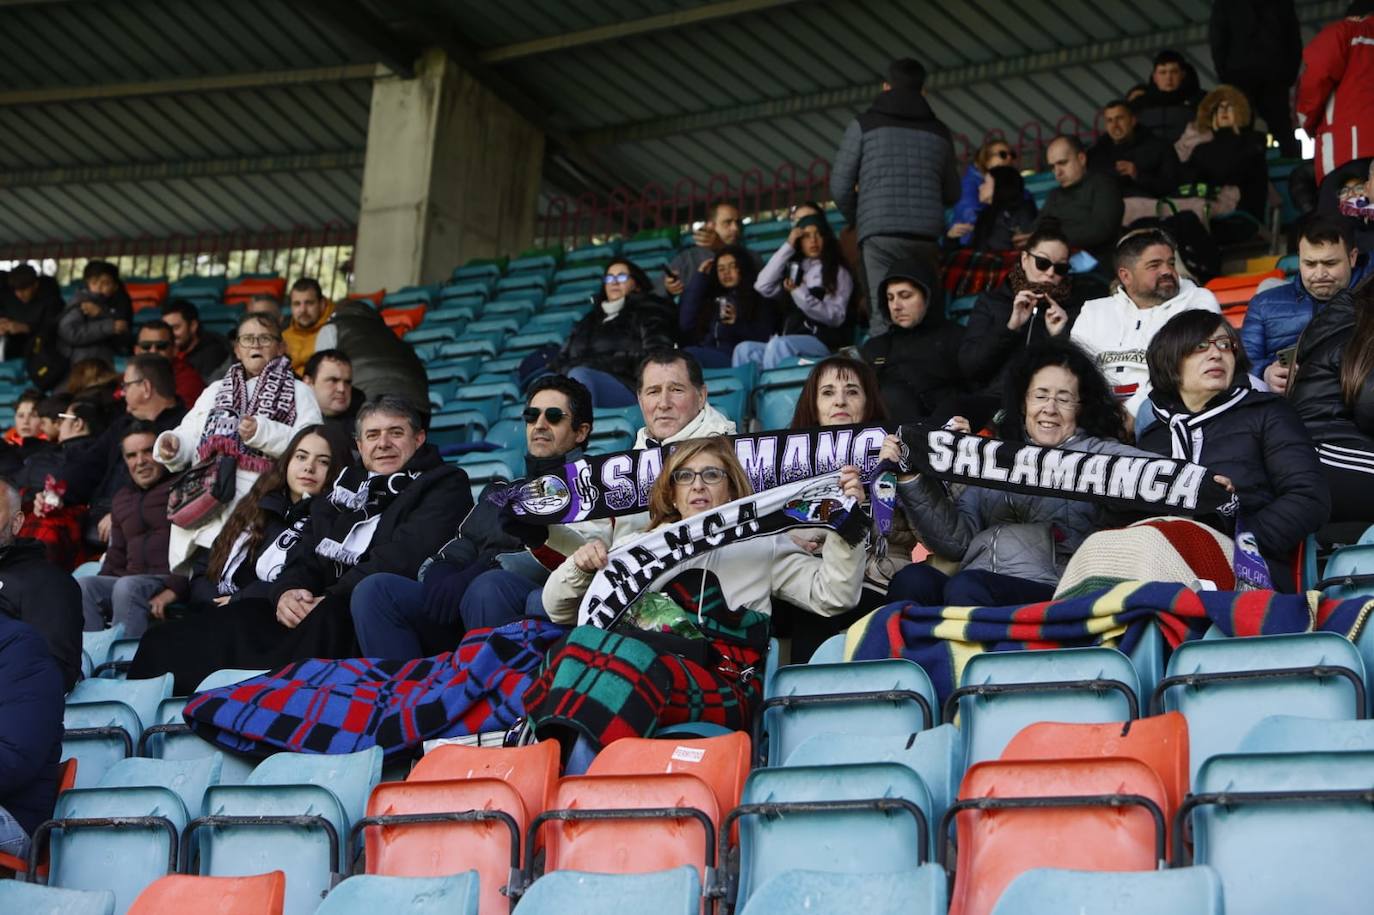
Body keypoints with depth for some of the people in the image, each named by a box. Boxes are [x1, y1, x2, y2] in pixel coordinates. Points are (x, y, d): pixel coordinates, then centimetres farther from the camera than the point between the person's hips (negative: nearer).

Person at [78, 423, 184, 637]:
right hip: (131, 579, 6)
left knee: (127, 586, -35)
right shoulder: (122, 499, 28)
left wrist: (173, 590, -20)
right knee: (83, 586, -21)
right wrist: (100, 583, 6)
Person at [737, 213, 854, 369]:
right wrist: (788, 247, 7)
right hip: (791, 343, 5)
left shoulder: (838, 272, 12)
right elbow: (763, 287, 5)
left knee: (778, 345, -36)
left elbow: (835, 317, -2)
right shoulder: (792, 270, 24)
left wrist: (801, 295, -15)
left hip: (824, 343, -5)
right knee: (744, 349, -23)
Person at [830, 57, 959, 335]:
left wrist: (857, 220, 22)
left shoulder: (865, 124, 7)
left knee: (883, 320, -9)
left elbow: (840, 187, 4)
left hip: (880, 235, -3)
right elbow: (951, 194, 22)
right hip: (927, 237, 3)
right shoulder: (938, 131, 16)